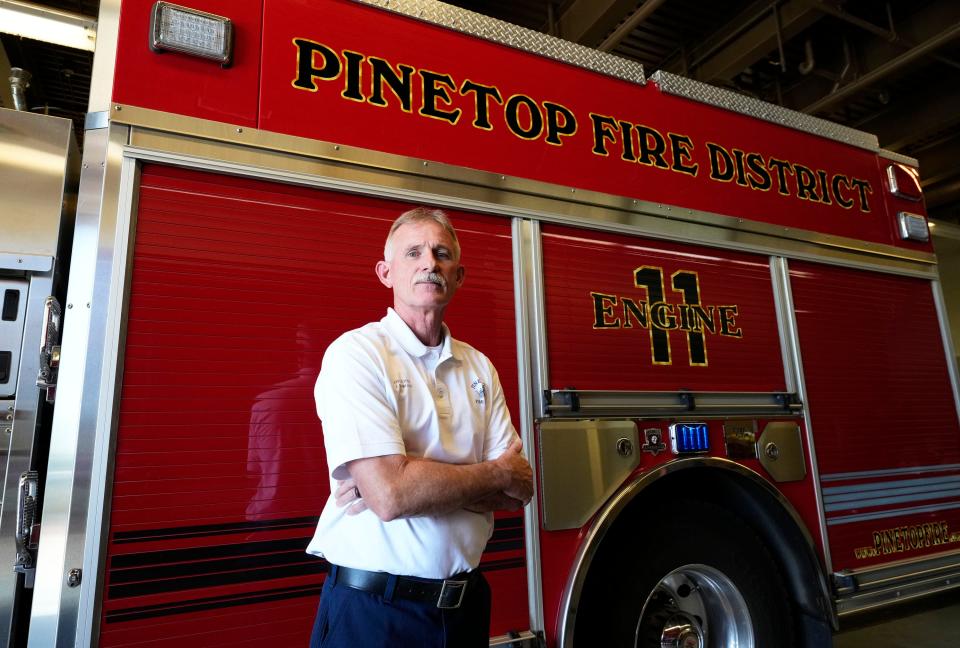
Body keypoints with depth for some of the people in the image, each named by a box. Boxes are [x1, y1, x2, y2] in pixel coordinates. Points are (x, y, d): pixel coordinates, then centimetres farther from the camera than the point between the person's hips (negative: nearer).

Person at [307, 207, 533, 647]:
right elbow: (390, 496, -24)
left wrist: (407, 480, -18)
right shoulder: (355, 353, -14)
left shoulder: (479, 367, 1)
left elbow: (516, 492, -3)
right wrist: (499, 473, -10)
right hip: (373, 610, -5)